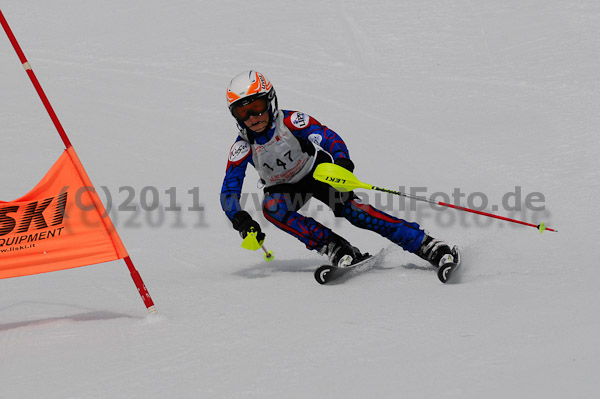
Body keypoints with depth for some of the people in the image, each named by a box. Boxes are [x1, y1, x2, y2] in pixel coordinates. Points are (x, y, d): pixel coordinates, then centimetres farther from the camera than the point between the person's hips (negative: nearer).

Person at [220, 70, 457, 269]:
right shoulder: (242, 148, -19)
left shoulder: (291, 122, -26)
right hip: (284, 188, 3)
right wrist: (240, 219, -39)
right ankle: (333, 247, -29)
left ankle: (426, 246, -28)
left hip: (317, 171, -2)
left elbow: (328, 138, -33)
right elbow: (229, 193, -18)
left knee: (350, 209, -27)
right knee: (271, 207, -32)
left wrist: (342, 162, -55)